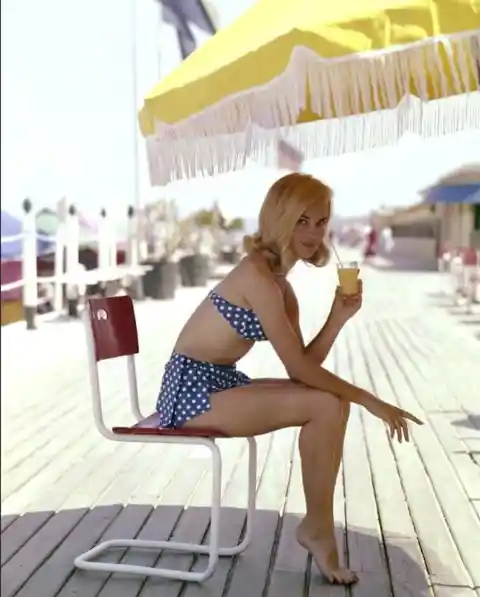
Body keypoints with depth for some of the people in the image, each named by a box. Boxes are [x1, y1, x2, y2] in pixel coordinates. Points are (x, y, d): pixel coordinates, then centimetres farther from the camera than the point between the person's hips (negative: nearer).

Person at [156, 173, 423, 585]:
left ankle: (317, 524, 6)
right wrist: (368, 399, -13)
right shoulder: (257, 275, -19)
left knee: (334, 401, -1)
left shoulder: (280, 285, 11)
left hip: (221, 384, 9)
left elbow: (303, 368, 5)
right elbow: (299, 368, -19)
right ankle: (319, 528, 1)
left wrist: (338, 318, -6)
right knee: (326, 406, -18)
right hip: (193, 390, -9)